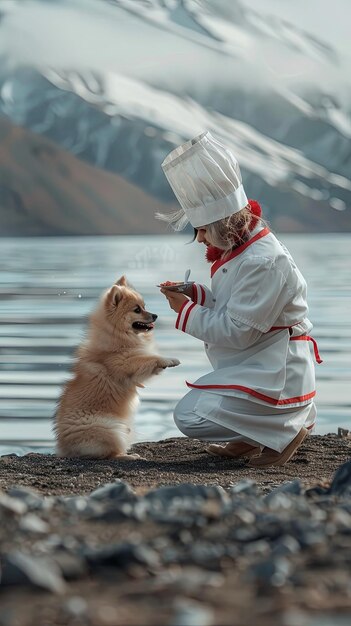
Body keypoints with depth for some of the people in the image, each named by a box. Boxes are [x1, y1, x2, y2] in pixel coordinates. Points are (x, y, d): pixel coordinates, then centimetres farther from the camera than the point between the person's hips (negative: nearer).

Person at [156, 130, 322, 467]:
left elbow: (236, 331, -24)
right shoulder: (239, 252, 9)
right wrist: (195, 294, 1)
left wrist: (187, 311, -12)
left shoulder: (264, 262, -24)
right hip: (251, 368, 11)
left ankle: (290, 424, -9)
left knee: (190, 417, -20)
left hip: (273, 376, -11)